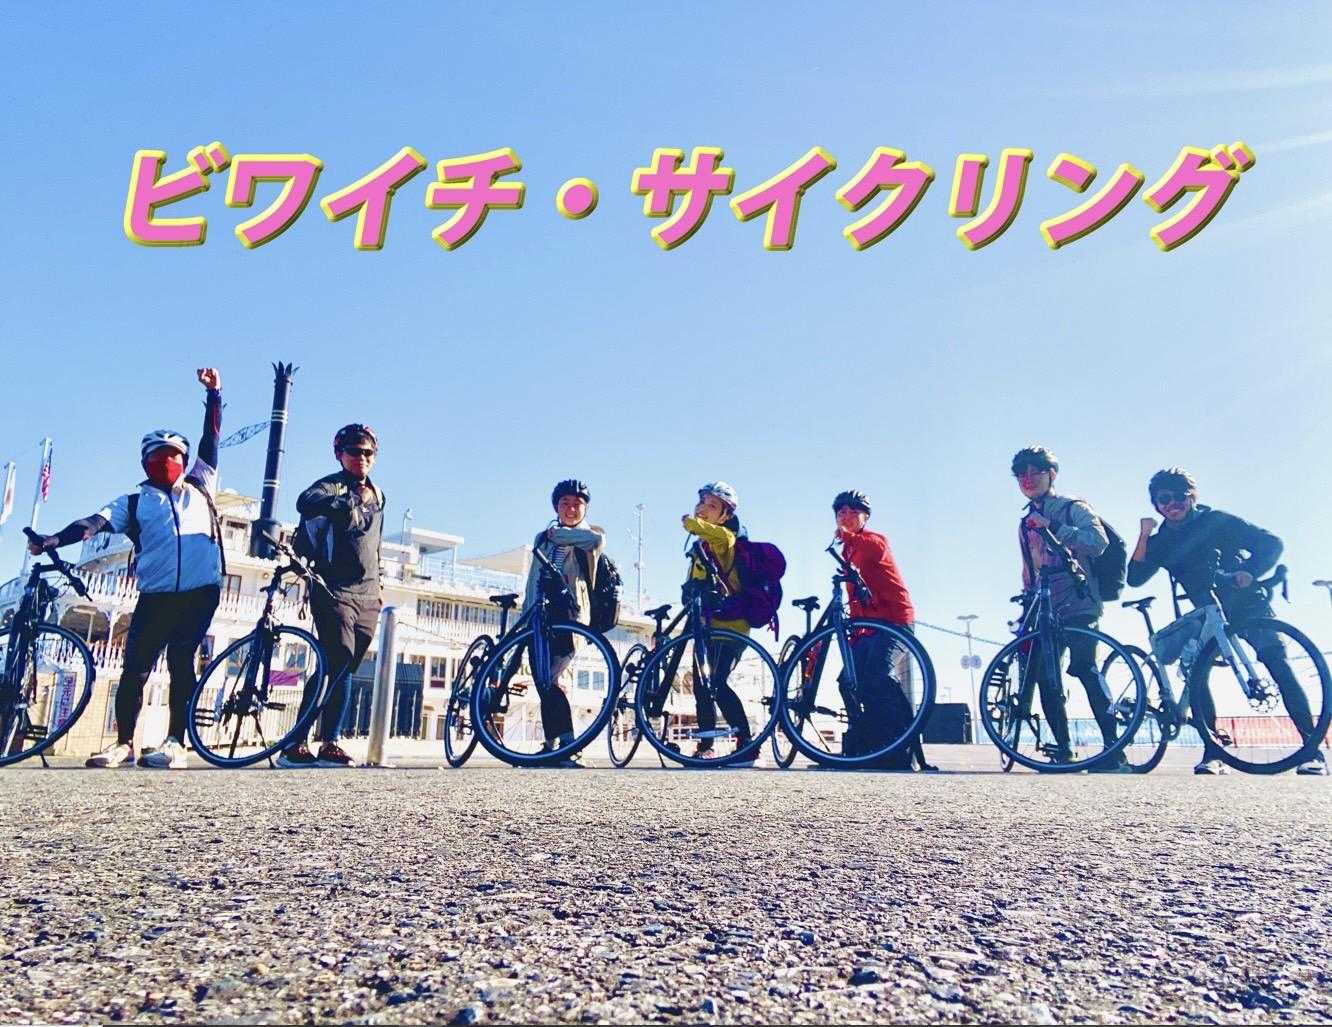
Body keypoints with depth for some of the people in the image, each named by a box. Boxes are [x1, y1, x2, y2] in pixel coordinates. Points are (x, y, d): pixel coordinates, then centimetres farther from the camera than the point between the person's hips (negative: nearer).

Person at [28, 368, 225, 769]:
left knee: (181, 663, -1)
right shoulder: (135, 502, 14)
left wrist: (214, 394, 9)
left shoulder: (199, 487, 16)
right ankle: (123, 744, 10)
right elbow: (95, 522, -1)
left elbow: (211, 440, 14)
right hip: (156, 595, 1)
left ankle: (176, 743, 2)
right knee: (135, 667, 0)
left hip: (201, 591, -1)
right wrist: (55, 539, -18)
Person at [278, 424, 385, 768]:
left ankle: (329, 743, 10)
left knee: (343, 671, 6)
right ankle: (296, 744, -10)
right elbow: (306, 502, -30)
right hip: (335, 592, -6)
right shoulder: (332, 485, -5)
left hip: (368, 597, 7)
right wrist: (351, 501, -43)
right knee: (337, 667, -16)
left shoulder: (377, 495, 18)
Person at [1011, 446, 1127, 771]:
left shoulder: (1073, 508, 3)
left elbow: (1098, 542, -15)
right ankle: (1064, 750, 7)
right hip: (1045, 612, 6)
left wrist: (1053, 527, -18)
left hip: (1077, 604, -6)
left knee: (1084, 667, -20)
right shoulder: (1026, 524, 22)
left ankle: (1114, 748, -17)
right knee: (1046, 678, 0)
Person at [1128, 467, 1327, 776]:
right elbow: (1135, 577, -6)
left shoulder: (1215, 520, -3)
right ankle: (1212, 754, -10)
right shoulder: (1161, 542, 7)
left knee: (1277, 663, -18)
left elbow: (1271, 543, -8)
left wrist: (1249, 573, -26)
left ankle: (1313, 749, -15)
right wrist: (1144, 535, -16)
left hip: (1248, 605, -3)